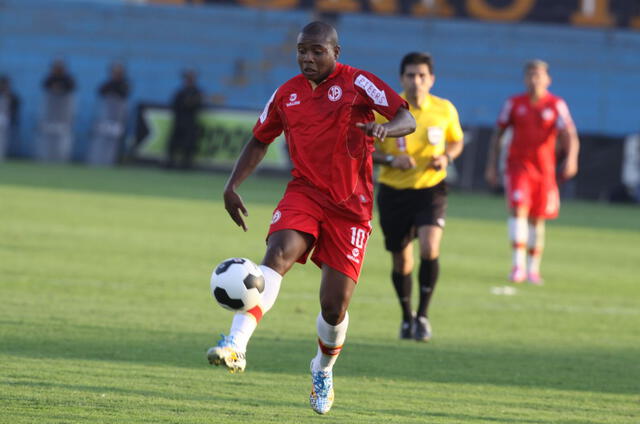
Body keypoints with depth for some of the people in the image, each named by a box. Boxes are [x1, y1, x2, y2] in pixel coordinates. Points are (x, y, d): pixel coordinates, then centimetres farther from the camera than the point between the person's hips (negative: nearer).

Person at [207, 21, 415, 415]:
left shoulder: (357, 83, -5)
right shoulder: (287, 94, 8)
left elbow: (408, 120, -11)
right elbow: (260, 141, 22)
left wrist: (383, 129, -34)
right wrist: (233, 185, 9)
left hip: (350, 207, -2)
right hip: (304, 193, 2)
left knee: (334, 307, -1)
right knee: (278, 255, -29)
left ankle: (324, 370, 31)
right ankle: (236, 345, -42)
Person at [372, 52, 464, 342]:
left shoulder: (445, 110, -3)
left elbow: (456, 141, 14)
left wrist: (446, 158, -8)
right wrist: (391, 160, -19)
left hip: (430, 188, 0)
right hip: (393, 191, 0)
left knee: (430, 248, -22)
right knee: (401, 260, 6)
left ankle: (423, 315, -6)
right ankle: (407, 317, 30)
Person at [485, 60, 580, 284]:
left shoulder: (556, 105, -3)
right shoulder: (514, 103, 1)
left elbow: (569, 135, -13)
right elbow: (498, 134, 10)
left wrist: (571, 158, -33)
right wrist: (491, 166, 7)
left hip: (544, 168, 1)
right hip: (518, 165, -1)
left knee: (537, 220, 8)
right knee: (519, 209, -20)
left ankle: (533, 268, 23)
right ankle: (518, 265, -26)